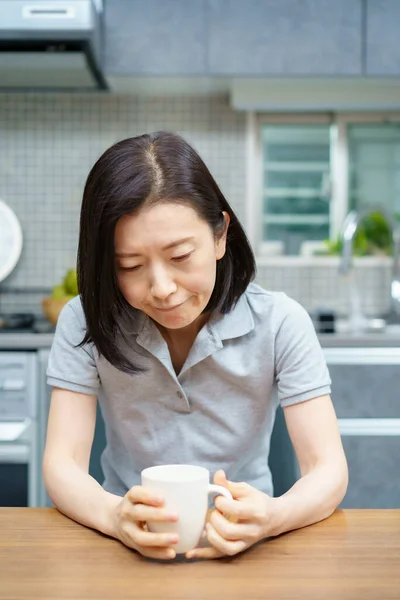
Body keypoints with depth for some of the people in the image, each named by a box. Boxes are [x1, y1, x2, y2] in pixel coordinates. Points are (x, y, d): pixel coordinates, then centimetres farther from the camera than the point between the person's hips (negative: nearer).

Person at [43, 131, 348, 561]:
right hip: (130, 548, 1)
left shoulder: (280, 323, -11)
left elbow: (328, 469, -12)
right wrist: (114, 516, -32)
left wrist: (273, 517, -34)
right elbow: (62, 463, -11)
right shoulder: (85, 323, -9)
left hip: (241, 548, 0)